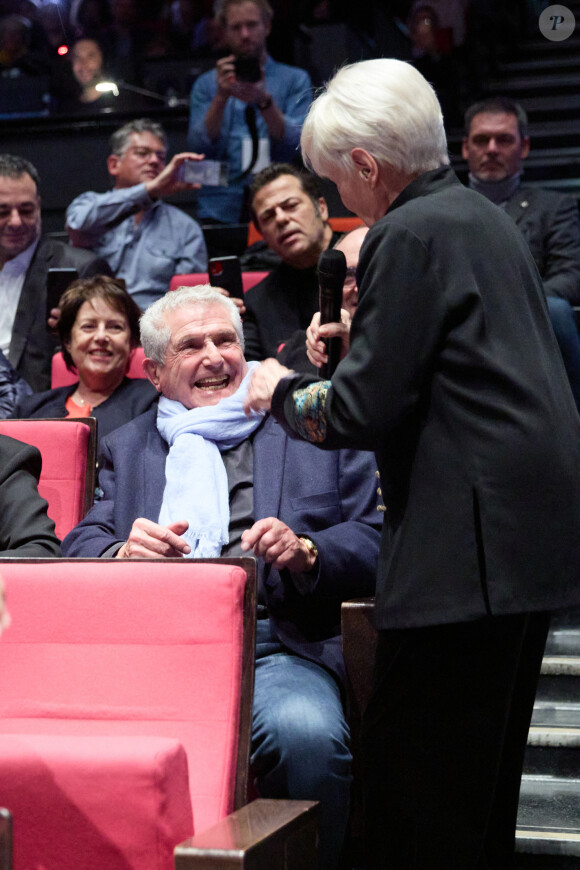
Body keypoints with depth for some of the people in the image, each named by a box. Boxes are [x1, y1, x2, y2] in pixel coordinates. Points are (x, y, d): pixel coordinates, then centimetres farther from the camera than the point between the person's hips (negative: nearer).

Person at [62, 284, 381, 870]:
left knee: (307, 732, -35)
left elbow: (374, 541, 13)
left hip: (277, 649, -1)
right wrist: (125, 554, -8)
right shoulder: (126, 448, 28)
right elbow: (80, 551, 16)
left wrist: (305, 552, -9)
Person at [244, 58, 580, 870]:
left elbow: (363, 411, -14)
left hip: (469, 541, -10)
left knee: (416, 780, -5)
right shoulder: (484, 217, 16)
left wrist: (283, 392, 4)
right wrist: (360, 348, 25)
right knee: (480, 771, 19)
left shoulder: (410, 235, -13)